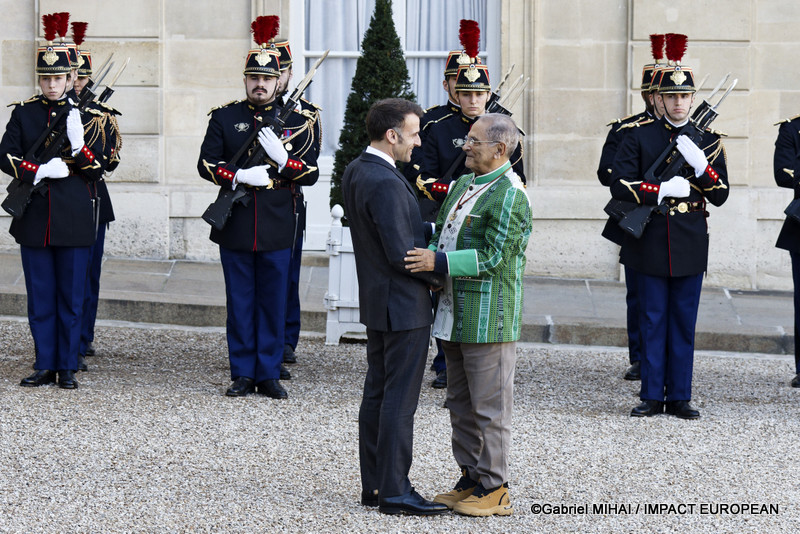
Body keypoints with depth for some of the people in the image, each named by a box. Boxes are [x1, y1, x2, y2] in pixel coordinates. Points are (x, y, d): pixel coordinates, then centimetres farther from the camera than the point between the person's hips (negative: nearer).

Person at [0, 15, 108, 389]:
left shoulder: (85, 114, 4)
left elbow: (98, 167, 0)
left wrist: (79, 140, -18)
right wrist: (42, 170, -14)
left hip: (74, 218, -1)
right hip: (34, 218, 1)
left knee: (71, 297, 3)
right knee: (40, 298, 6)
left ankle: (67, 367, 10)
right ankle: (45, 366, 13)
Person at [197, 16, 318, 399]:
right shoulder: (224, 117, 6)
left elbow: (311, 173, 2)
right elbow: (206, 164, 0)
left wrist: (282, 157, -17)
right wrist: (240, 177, -16)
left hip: (277, 227, 0)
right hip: (235, 225, 0)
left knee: (273, 302, 5)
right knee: (240, 303, 5)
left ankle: (269, 374, 13)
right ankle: (243, 374, 13)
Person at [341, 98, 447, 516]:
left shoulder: (355, 172, 8)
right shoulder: (386, 183, -23)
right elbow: (402, 255, -23)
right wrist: (439, 275, -8)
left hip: (377, 303, 10)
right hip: (404, 307, -10)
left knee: (377, 392, 13)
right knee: (399, 399, -4)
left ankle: (373, 486, 20)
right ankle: (394, 491, 1)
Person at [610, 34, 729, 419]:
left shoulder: (708, 141, 6)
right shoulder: (639, 138, 2)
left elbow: (720, 195, 2)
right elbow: (619, 185, -6)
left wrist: (700, 164, -14)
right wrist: (662, 189, -15)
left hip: (690, 245, 1)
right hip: (651, 243, -1)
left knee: (684, 324, 5)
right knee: (652, 321, 4)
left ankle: (680, 398, 11)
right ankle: (652, 396, 10)